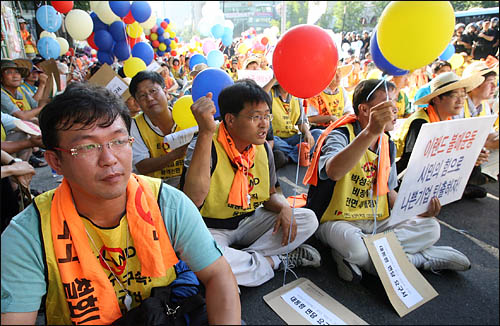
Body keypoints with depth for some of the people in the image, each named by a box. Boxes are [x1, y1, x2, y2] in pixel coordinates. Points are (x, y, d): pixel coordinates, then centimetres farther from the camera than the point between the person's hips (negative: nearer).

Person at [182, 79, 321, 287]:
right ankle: (275, 260, -13)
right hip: (212, 228, -5)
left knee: (308, 219, -5)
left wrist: (285, 207, -15)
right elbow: (194, 199, -40)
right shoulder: (205, 145, -22)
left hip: (249, 222, 5)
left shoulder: (263, 148, -3)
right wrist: (206, 131, -45)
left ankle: (241, 258, -14)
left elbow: (270, 194, 10)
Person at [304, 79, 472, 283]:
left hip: (377, 223, 7)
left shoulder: (388, 144, 9)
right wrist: (370, 132, -48)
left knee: (430, 227, -11)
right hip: (338, 221, -7)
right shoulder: (340, 135, -14)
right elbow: (333, 172, -38)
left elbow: (387, 191, 15)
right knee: (354, 247, -37)